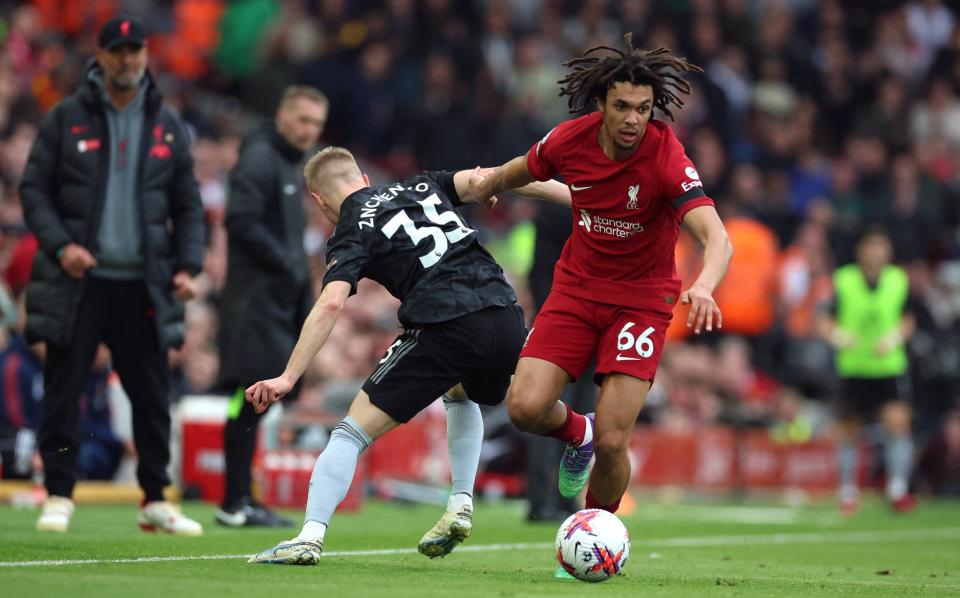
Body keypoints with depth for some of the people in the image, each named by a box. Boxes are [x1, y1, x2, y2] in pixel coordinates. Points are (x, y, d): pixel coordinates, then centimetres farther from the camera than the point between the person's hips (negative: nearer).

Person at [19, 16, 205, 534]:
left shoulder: (168, 126, 9)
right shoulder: (66, 118, 2)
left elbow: (188, 205, 13)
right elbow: (33, 188, 1)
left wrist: (187, 265, 0)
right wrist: (59, 244, -13)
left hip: (143, 286, 2)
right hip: (78, 279, -2)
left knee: (153, 395, 3)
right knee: (63, 389, -2)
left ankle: (155, 501, 12)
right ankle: (59, 496, 7)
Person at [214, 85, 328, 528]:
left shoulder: (288, 166, 22)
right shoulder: (260, 159, -9)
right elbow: (242, 222, -20)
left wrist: (304, 299, 15)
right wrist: (290, 267, -15)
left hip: (280, 304, 10)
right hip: (256, 299, -10)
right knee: (249, 398, -10)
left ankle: (240, 500, 12)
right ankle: (235, 503, -9)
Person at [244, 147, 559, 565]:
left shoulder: (351, 233, 8)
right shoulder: (422, 187, 23)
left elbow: (329, 305, -6)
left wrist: (288, 378, -10)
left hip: (443, 330, -6)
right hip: (506, 318, 6)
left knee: (353, 431, 3)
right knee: (462, 395, 39)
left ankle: (310, 536, -10)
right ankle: (460, 505, 25)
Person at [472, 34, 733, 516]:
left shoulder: (666, 157, -25)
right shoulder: (571, 139, -13)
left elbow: (717, 238, -38)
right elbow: (521, 170, 13)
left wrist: (703, 287, -58)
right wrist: (480, 188, 31)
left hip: (642, 298, -3)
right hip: (577, 286, 3)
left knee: (611, 443, -13)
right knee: (526, 407, -15)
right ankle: (577, 433, 22)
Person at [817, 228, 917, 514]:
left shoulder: (899, 281, -1)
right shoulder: (844, 280, -6)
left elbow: (907, 320, 10)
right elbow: (826, 321, -1)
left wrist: (894, 338, -9)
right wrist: (839, 337, -21)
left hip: (890, 366, 0)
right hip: (853, 368, 0)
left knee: (897, 421, -17)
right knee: (850, 431, 7)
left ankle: (898, 488, -12)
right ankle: (848, 492, 25)